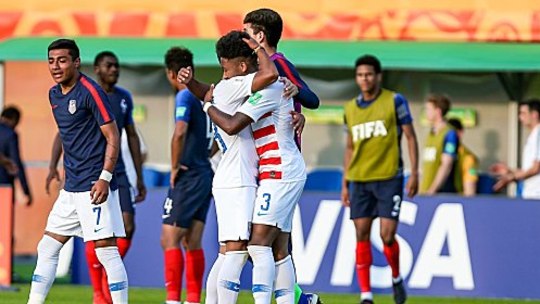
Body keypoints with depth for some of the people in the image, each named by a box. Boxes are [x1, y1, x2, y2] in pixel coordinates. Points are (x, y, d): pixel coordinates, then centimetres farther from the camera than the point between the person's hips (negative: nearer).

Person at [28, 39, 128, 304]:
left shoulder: (91, 92, -12)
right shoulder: (54, 95, 13)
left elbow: (112, 137, -13)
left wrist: (105, 178, -20)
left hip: (95, 186, -9)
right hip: (71, 188, 9)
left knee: (106, 250, -10)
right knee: (47, 249, 9)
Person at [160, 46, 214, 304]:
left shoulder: (185, 96, -12)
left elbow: (179, 133, -27)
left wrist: (175, 167, -16)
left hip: (188, 177, -9)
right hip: (205, 174, 9)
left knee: (169, 239, -7)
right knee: (193, 243, 10)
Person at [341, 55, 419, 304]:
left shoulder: (395, 101, -2)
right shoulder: (350, 108, 10)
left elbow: (410, 137, -1)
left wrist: (414, 173, -8)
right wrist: (345, 184, 13)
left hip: (389, 178, -4)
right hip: (359, 180, 4)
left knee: (387, 235, -9)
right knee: (362, 235, 0)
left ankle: (396, 278, 19)